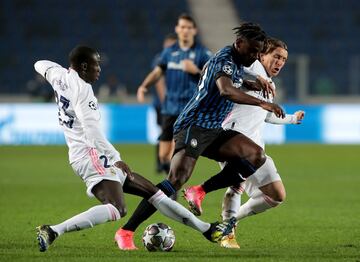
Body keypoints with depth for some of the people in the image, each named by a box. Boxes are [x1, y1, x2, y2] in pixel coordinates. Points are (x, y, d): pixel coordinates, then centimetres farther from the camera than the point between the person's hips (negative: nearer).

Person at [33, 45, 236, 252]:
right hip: (91, 155, -11)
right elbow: (92, 131, -23)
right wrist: (116, 158, -25)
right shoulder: (82, 89, -14)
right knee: (117, 209, -30)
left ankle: (207, 229, 16)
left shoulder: (60, 76, 13)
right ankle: (53, 231, -35)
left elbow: (42, 65, 36)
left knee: (151, 191, 13)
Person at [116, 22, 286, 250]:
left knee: (257, 156, -7)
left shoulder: (238, 63, 15)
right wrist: (261, 103, -42)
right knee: (178, 178, -25)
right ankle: (126, 231, -25)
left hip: (213, 131, 9)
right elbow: (226, 90, -36)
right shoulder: (225, 60, -15)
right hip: (194, 126, -9)